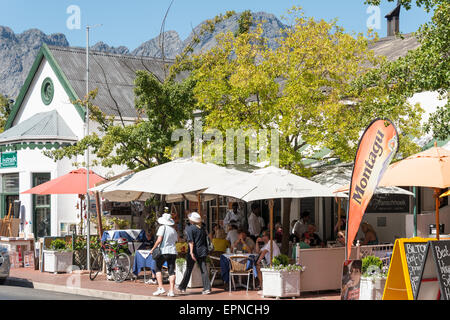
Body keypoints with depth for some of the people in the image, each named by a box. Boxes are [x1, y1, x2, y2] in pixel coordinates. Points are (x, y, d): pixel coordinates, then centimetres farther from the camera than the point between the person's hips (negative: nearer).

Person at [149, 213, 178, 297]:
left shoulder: (163, 228, -5)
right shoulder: (174, 230, 13)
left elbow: (159, 240, -14)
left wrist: (153, 249, -9)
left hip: (163, 251, -5)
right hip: (173, 252, 5)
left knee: (158, 268, 10)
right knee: (171, 271, 4)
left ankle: (161, 288, 0)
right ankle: (171, 291, -1)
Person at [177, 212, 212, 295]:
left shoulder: (190, 228, -10)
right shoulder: (202, 227, 5)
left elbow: (191, 242, -18)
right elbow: (206, 236, 15)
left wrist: (191, 252, -23)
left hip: (194, 251, -4)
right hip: (202, 251, 4)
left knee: (188, 269, 9)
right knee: (203, 270, 2)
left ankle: (182, 287, 22)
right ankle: (207, 288, -7)